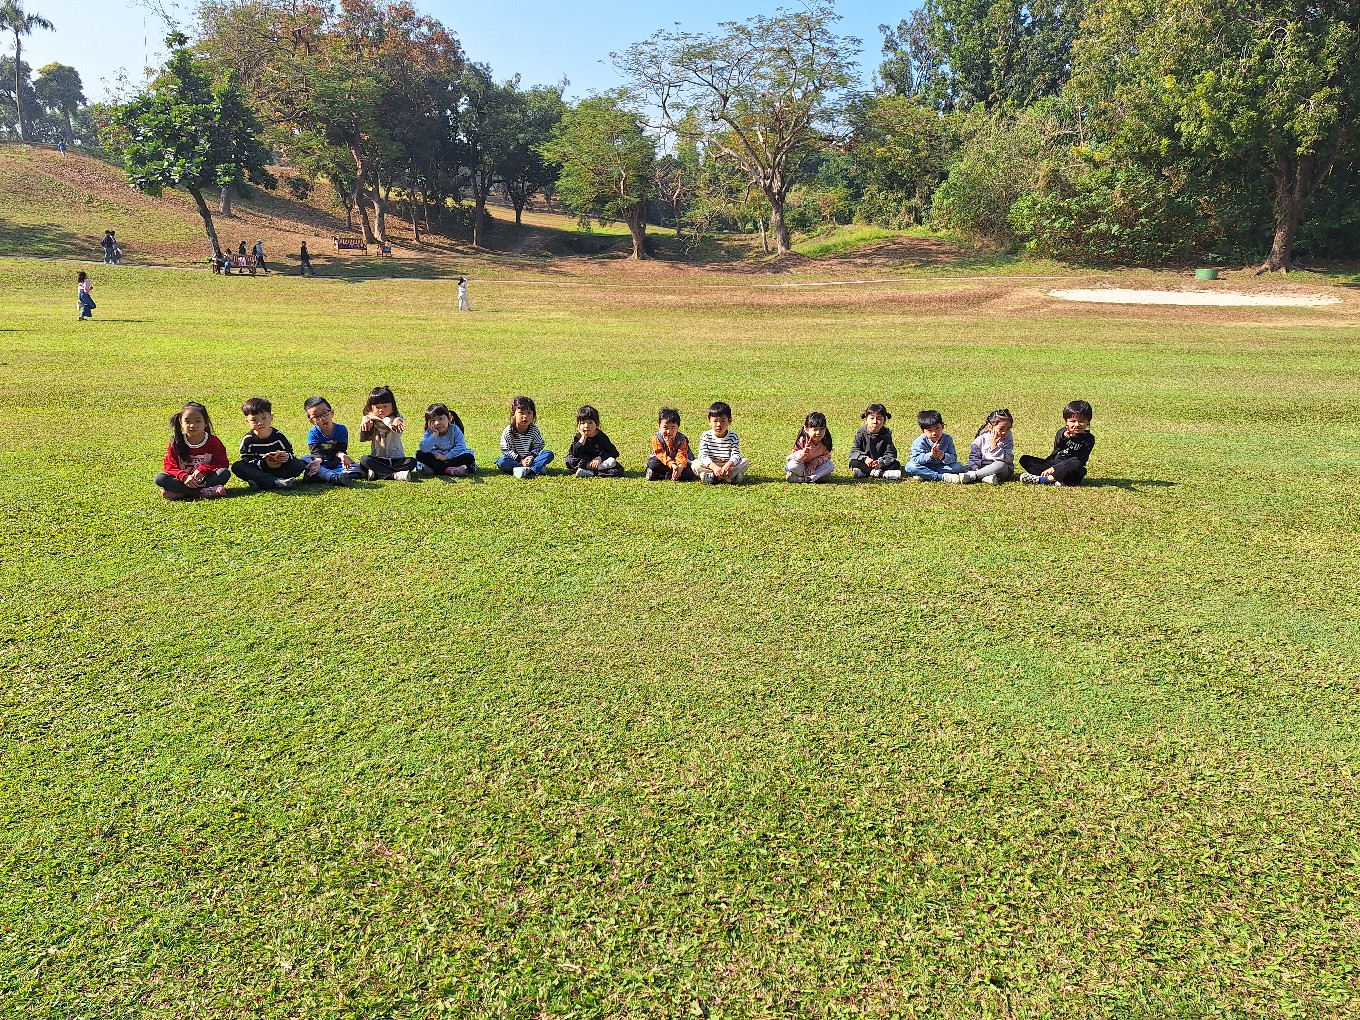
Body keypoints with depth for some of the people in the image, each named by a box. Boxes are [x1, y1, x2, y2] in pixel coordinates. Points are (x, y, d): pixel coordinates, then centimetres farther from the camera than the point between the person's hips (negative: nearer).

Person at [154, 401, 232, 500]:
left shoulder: (213, 442, -1)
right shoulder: (176, 443, 0)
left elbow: (222, 463, -5)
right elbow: (169, 466, -3)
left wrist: (203, 470, -21)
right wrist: (184, 477, -23)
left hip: (206, 480, -1)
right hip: (184, 481, 1)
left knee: (225, 473, -29)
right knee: (159, 478, -24)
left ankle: (180, 493, -31)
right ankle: (204, 492, -36)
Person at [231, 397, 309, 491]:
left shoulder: (278, 436, 1)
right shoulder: (247, 440, -3)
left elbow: (290, 453, 5)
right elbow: (246, 460, -8)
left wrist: (287, 457, -21)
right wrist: (264, 464, -24)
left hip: (279, 469, 1)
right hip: (257, 471, -1)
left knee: (300, 464, -21)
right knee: (237, 467, -27)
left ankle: (261, 482, -32)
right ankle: (276, 482, -42)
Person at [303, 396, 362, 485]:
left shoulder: (341, 429, -3)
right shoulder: (313, 433, -5)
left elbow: (341, 449, -12)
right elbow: (315, 452, -17)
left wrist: (341, 455, -39)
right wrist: (318, 460, -43)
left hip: (337, 464, 1)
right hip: (322, 465, -1)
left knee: (356, 469, -25)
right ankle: (336, 478, -55)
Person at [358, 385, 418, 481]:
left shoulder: (397, 418, -2)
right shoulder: (371, 422, 5)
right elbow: (363, 439, -11)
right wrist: (364, 422, -26)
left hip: (397, 459, -1)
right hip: (378, 460, 1)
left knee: (412, 462, -27)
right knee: (364, 461, -27)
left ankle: (377, 473, -34)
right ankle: (395, 475, -38)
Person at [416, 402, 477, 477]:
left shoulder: (454, 429, -12)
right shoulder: (429, 432, -9)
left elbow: (461, 446, -20)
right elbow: (424, 449, -24)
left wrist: (446, 456, -25)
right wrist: (434, 435, -32)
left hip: (452, 457, -1)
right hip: (436, 459, 1)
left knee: (469, 456, -29)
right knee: (419, 454, -22)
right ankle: (449, 470, -31)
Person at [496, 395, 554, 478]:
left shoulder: (534, 430, -5)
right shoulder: (508, 431, -12)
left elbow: (539, 446, -1)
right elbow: (505, 450, -12)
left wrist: (531, 456, -20)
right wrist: (520, 460, -20)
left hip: (531, 459, 2)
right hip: (515, 459, -1)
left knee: (549, 453, -19)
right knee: (501, 462, -32)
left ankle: (529, 469, -38)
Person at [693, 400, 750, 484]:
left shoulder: (733, 437, -6)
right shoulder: (706, 436, -9)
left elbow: (735, 455, -16)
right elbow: (703, 455, -19)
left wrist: (728, 465, -39)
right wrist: (714, 467, -36)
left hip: (728, 465, 1)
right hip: (710, 465, -1)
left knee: (745, 462, -21)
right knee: (696, 464, -27)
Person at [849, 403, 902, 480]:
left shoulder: (886, 434, -6)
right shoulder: (861, 433, -7)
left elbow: (890, 453, -12)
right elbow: (854, 450, -12)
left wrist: (881, 462, -32)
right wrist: (865, 458, -32)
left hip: (882, 464, 1)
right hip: (866, 463, -1)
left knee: (896, 465, -24)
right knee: (854, 462, -30)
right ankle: (882, 474, -39)